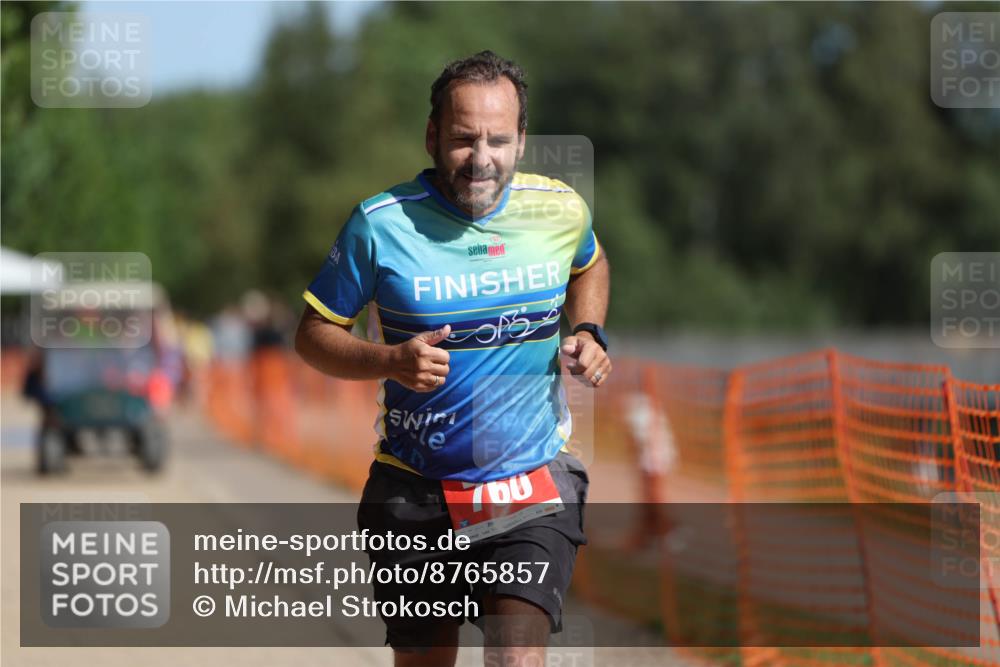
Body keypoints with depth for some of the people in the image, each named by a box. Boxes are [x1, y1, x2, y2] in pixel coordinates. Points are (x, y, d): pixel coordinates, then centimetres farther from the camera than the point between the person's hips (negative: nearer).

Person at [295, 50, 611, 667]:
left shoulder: (562, 209, -2)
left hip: (536, 485, 0)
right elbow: (314, 335, -1)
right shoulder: (381, 223, -10)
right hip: (414, 494, 0)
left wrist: (588, 334, 4)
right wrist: (391, 360, -19)